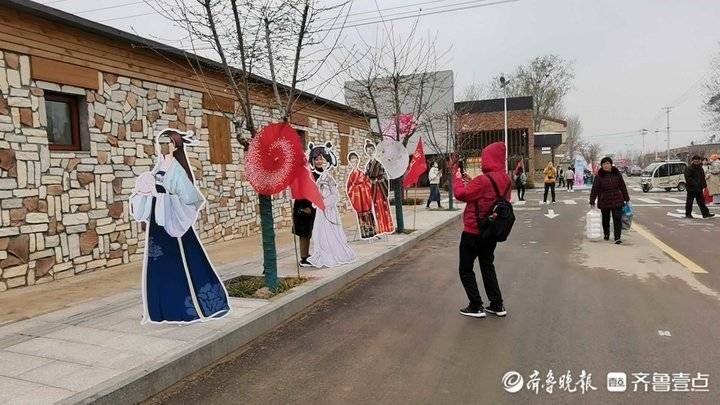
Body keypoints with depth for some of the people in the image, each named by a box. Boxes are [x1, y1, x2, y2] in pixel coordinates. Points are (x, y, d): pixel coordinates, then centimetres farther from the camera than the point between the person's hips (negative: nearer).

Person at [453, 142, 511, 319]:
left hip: (473, 232, -8)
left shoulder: (484, 180, -24)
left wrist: (457, 177, -2)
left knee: (466, 269, 7)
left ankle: (476, 307, 9)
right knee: (488, 267, 21)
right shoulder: (506, 180, 3)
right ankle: (497, 305, 22)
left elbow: (461, 194, -18)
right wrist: (470, 182, 4)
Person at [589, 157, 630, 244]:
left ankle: (617, 238, -8)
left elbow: (623, 187, 8)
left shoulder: (617, 174, 1)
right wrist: (592, 202, -9)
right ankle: (606, 234, 34)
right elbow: (594, 189, -6)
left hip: (617, 201, 0)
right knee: (605, 219, 14)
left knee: (617, 219, -7)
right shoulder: (599, 176, -5)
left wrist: (626, 199, 11)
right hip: (604, 202, 0)